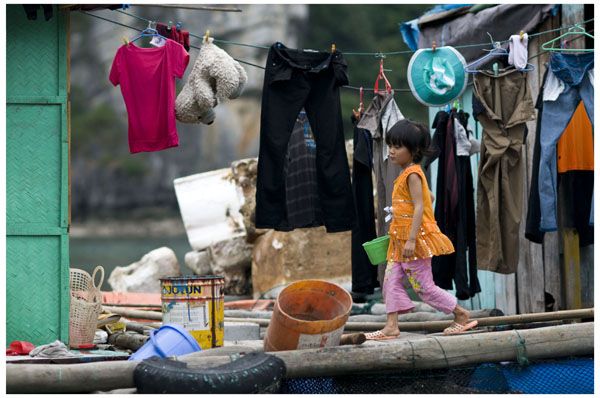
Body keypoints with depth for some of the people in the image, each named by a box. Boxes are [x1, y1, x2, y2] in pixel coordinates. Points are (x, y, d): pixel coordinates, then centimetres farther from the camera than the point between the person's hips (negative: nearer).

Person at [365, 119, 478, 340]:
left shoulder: (412, 174, -16)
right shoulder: (405, 174, 13)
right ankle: (391, 326, 2)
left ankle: (461, 315, 9)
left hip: (415, 239, -10)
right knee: (391, 280, 3)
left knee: (423, 286, -3)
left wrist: (411, 239, -27)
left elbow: (419, 208, -22)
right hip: (401, 240, 10)